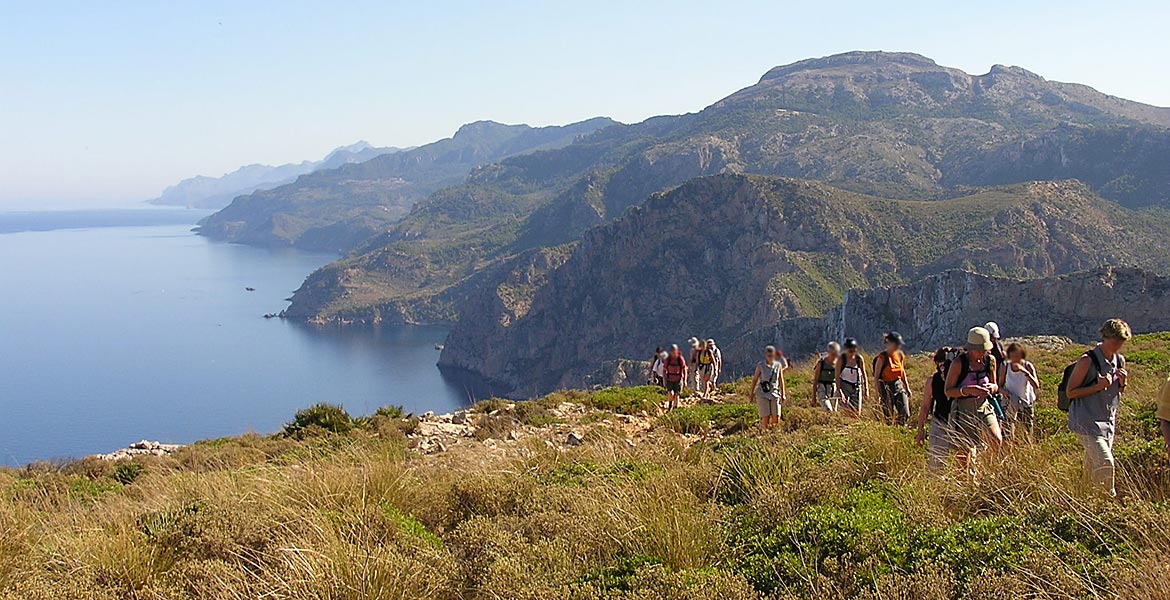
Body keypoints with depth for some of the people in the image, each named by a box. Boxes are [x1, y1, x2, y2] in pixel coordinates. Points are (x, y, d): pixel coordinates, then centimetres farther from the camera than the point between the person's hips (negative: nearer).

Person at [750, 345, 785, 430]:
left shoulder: (778, 365, 3)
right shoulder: (760, 366, -3)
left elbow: (781, 381, 11)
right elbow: (754, 380, 4)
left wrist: (783, 395, 10)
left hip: (775, 394, 2)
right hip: (763, 395, -2)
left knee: (776, 419, 0)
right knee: (765, 418, -8)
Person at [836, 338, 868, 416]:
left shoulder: (860, 359, -5)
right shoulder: (841, 359, -13)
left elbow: (864, 374, 5)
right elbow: (837, 376, -12)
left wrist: (866, 390, 4)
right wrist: (840, 392, -20)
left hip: (856, 387, 3)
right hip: (844, 386, -3)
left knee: (857, 414, 1)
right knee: (847, 412, -13)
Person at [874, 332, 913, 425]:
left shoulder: (900, 355, 5)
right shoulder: (882, 357, -12)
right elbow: (876, 376, -10)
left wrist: (907, 387, 17)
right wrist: (878, 393, -15)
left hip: (898, 385, 5)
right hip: (886, 387, -5)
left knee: (905, 414, -3)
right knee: (888, 416, 0)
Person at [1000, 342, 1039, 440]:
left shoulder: (1028, 366, -13)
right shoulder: (1005, 368, -8)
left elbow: (1036, 386, -26)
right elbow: (1000, 385, 6)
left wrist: (1024, 371, -36)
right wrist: (1003, 390, -18)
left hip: (1026, 403, 0)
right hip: (1011, 404, 0)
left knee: (1027, 433, 8)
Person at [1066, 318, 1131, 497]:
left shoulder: (1120, 360, 7)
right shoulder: (1087, 361, -14)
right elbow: (1071, 393, -13)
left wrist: (1122, 382, -2)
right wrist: (1099, 386, -22)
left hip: (1108, 422, 7)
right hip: (1087, 423, -7)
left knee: (1093, 467, 16)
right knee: (1105, 464, -18)